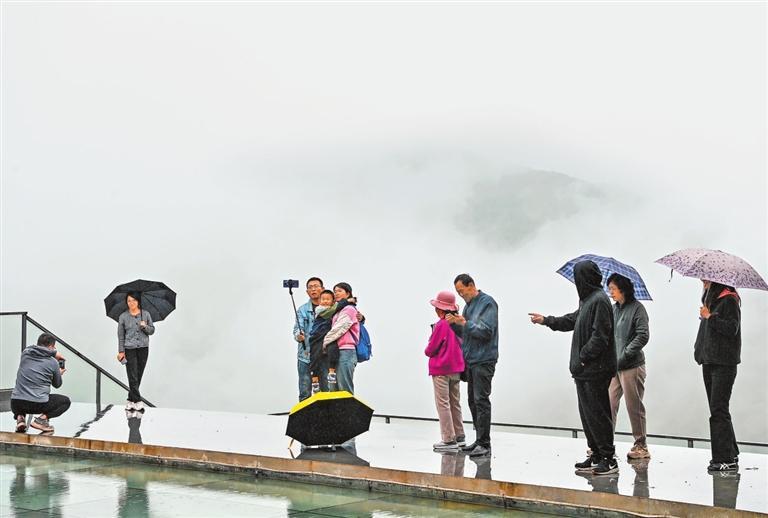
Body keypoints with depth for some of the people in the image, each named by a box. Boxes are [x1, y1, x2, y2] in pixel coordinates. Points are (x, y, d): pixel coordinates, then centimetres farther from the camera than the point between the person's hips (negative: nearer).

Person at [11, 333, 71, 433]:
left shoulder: (25, 353, 7)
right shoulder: (54, 362, -1)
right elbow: (57, 384, 16)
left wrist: (53, 353, 36)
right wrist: (59, 374, 35)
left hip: (16, 403, 3)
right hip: (38, 404, -3)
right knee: (66, 401, 22)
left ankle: (20, 417, 9)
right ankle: (42, 418, -2)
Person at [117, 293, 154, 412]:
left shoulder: (146, 314, 4)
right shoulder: (123, 317, 0)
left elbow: (152, 330, 9)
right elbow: (120, 335, 4)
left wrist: (145, 327, -12)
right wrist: (121, 351, 1)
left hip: (143, 348, 2)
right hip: (129, 349, -2)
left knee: (138, 376, 6)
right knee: (133, 377, -7)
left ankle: (130, 400, 16)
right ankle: (138, 402, -5)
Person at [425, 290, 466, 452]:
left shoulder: (441, 324, -17)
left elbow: (431, 349, -13)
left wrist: (427, 351, 7)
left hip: (441, 369, -8)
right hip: (456, 368, 8)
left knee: (443, 404, -2)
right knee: (455, 403, 16)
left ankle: (449, 440, -3)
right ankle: (459, 437, 22)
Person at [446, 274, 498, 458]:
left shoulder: (487, 302, -8)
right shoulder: (468, 304, 17)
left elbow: (486, 331, -16)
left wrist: (465, 323, -18)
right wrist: (454, 324, 3)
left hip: (483, 360, -9)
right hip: (470, 360, 9)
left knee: (481, 400, -10)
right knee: (473, 400, 10)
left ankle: (484, 444, -8)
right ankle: (479, 440, 18)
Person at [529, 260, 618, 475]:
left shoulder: (599, 300, -16)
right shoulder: (588, 300, 14)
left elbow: (599, 336, -21)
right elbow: (572, 320, 30)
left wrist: (583, 357, -17)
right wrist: (546, 320, 34)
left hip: (595, 370, -10)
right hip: (585, 369, 10)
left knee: (596, 413, -6)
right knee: (587, 413, 13)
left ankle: (608, 458, 1)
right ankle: (597, 455, 21)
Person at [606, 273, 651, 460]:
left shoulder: (637, 308, -7)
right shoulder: (614, 309, 13)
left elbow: (643, 336, -14)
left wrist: (624, 355, -17)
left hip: (631, 366, -6)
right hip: (613, 365, 6)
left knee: (634, 406, 1)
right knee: (609, 404, 4)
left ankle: (641, 446, 11)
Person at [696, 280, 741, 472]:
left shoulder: (729, 300, -8)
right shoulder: (710, 299, 18)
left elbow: (732, 329, -17)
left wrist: (709, 317, -14)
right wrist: (700, 351, 12)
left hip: (724, 363, -9)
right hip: (709, 361, 9)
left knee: (719, 409, -11)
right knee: (716, 408, 11)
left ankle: (725, 459, -9)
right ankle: (730, 454, 18)